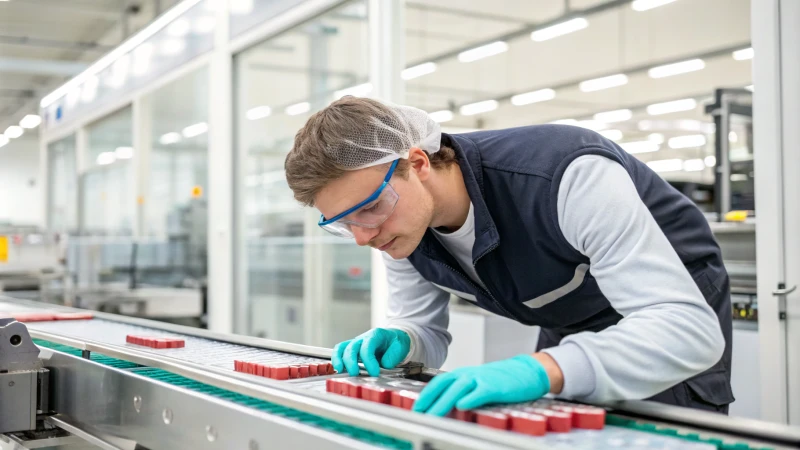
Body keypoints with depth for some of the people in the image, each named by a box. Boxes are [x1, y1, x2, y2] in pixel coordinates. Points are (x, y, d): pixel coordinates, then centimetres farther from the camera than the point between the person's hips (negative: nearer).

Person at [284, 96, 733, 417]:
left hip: (677, 308, -5)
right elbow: (424, 329, -4)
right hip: (572, 326, 6)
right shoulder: (399, 221, -18)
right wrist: (393, 343, -29)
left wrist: (541, 369, -59)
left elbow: (693, 327, -45)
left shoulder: (569, 176, -41)